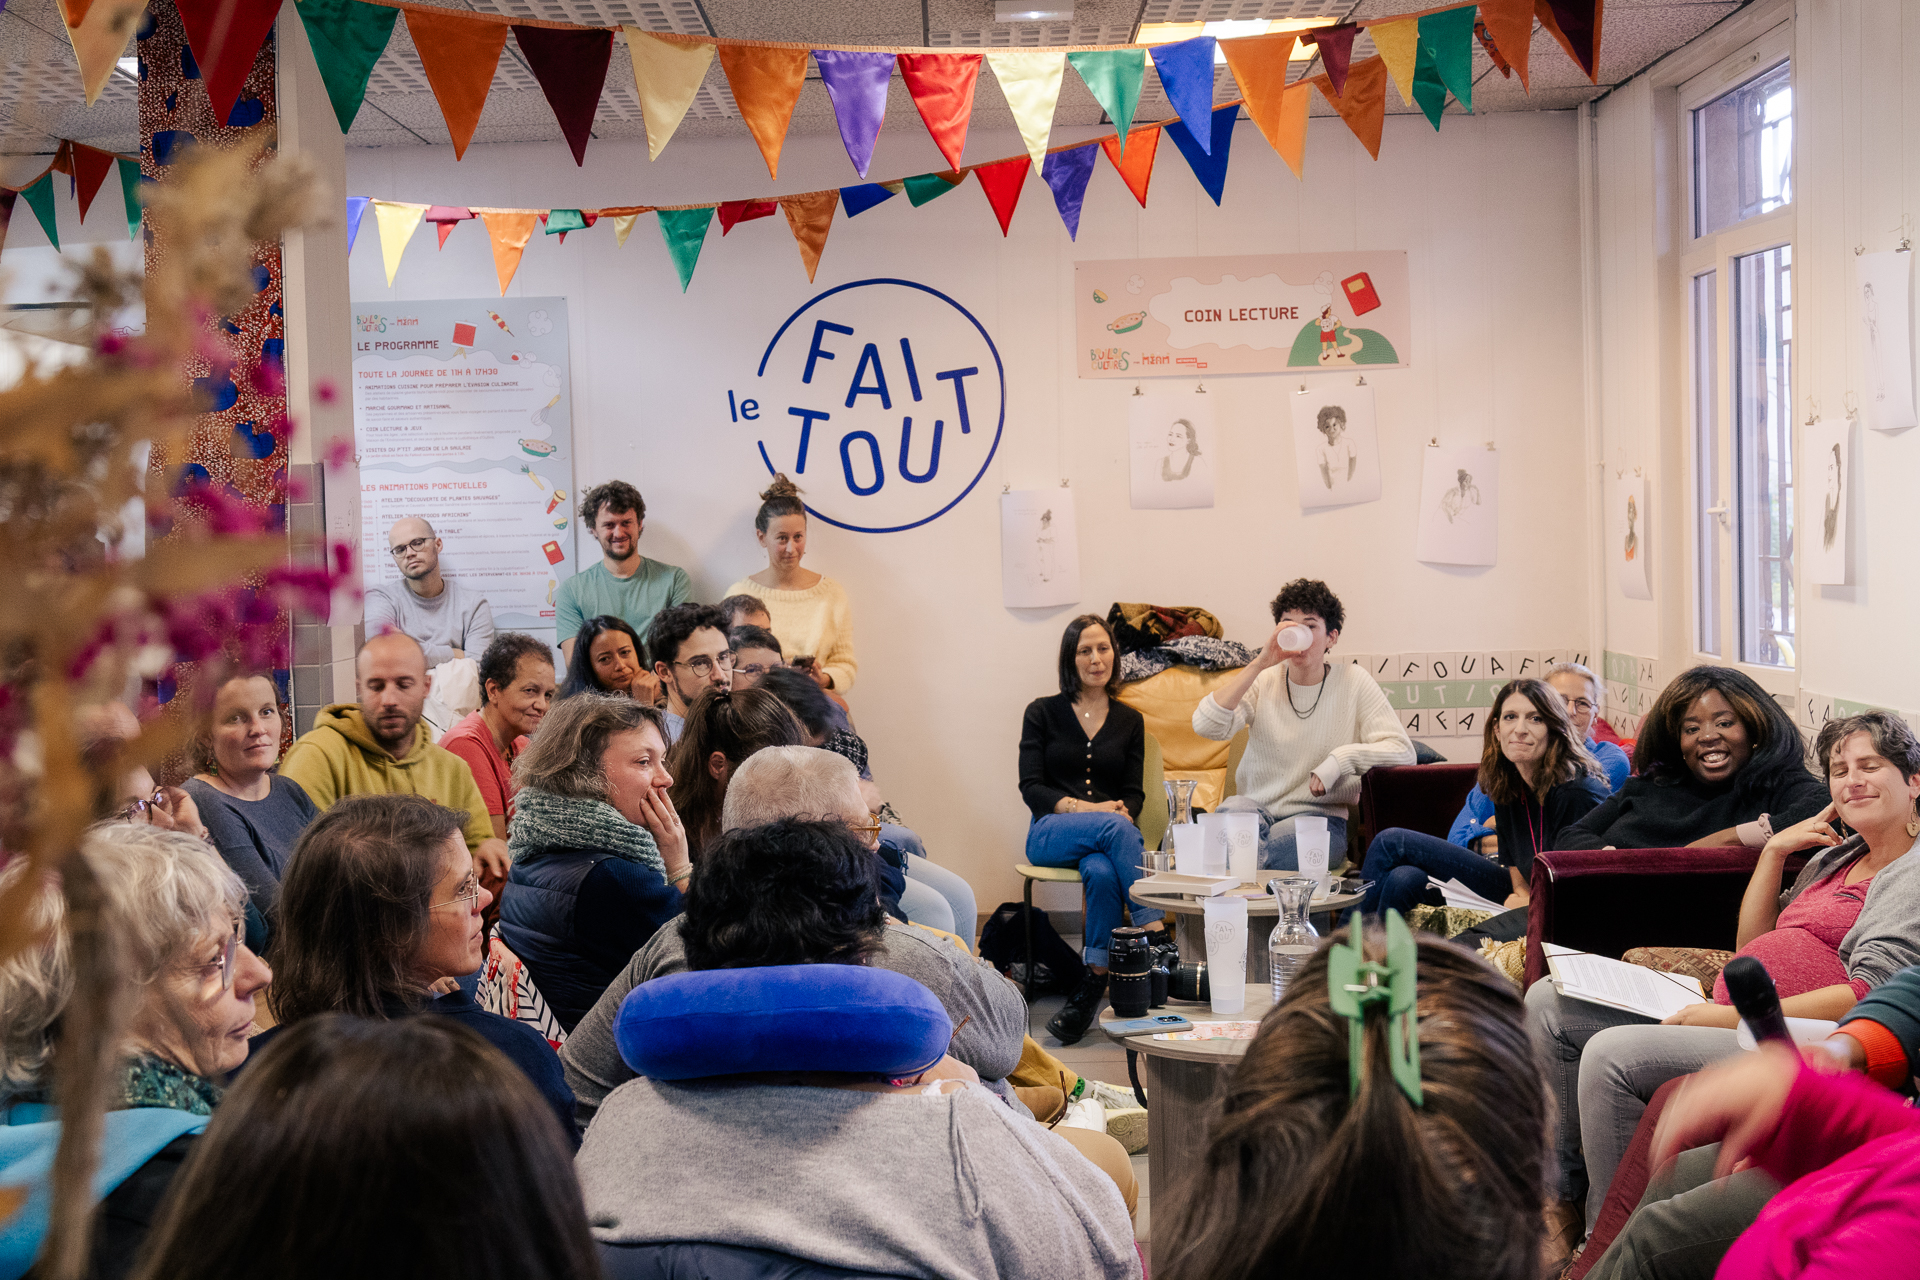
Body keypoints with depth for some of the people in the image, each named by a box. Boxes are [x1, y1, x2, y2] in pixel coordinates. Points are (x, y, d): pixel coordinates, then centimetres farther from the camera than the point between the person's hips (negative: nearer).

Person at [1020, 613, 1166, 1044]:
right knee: (1115, 828, -37)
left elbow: (1134, 793, 11)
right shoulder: (1042, 713, 10)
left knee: (1102, 874, -37)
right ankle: (1158, 940, -40)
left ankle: (1094, 984, -34)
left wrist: (1123, 811, -14)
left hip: (1113, 832, 2)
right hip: (1052, 833, -2)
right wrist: (1083, 808, -16)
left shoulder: (1130, 721, 18)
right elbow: (1031, 787, 1)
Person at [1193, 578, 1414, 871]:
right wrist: (1259, 664, -16)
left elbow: (1402, 752, -7)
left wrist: (1342, 758, -22)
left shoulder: (1353, 682, 1)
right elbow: (1205, 725, -14)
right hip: (1256, 806, 2)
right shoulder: (1263, 680, 4)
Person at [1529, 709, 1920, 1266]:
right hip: (1735, 1014, 10)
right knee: (1549, 1002, 1)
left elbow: (1870, 995, -18)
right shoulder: (1836, 856, 22)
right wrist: (1774, 851, 11)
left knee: (1611, 1054, -30)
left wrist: (1736, 1017, -20)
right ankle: (1563, 1199, 0)